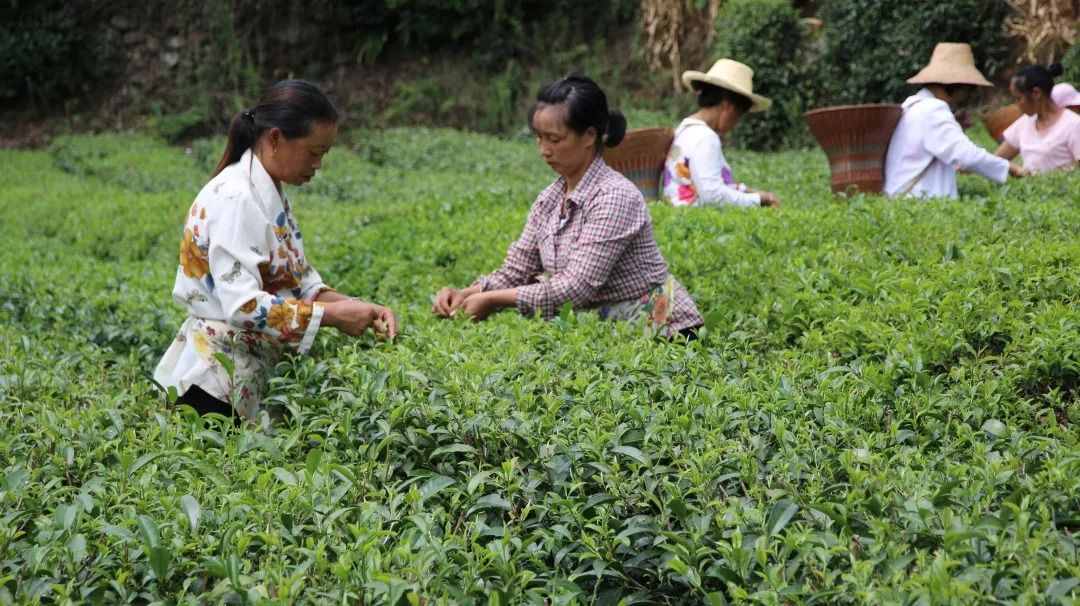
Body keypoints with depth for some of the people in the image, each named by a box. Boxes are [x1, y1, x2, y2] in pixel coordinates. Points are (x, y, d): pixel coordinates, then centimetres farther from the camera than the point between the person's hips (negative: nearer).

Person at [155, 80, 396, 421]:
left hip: (246, 378, 9)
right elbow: (242, 305, -27)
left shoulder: (271, 195, 10)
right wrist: (332, 315, -22)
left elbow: (299, 281, 11)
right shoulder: (235, 198, -18)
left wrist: (355, 308, -5)